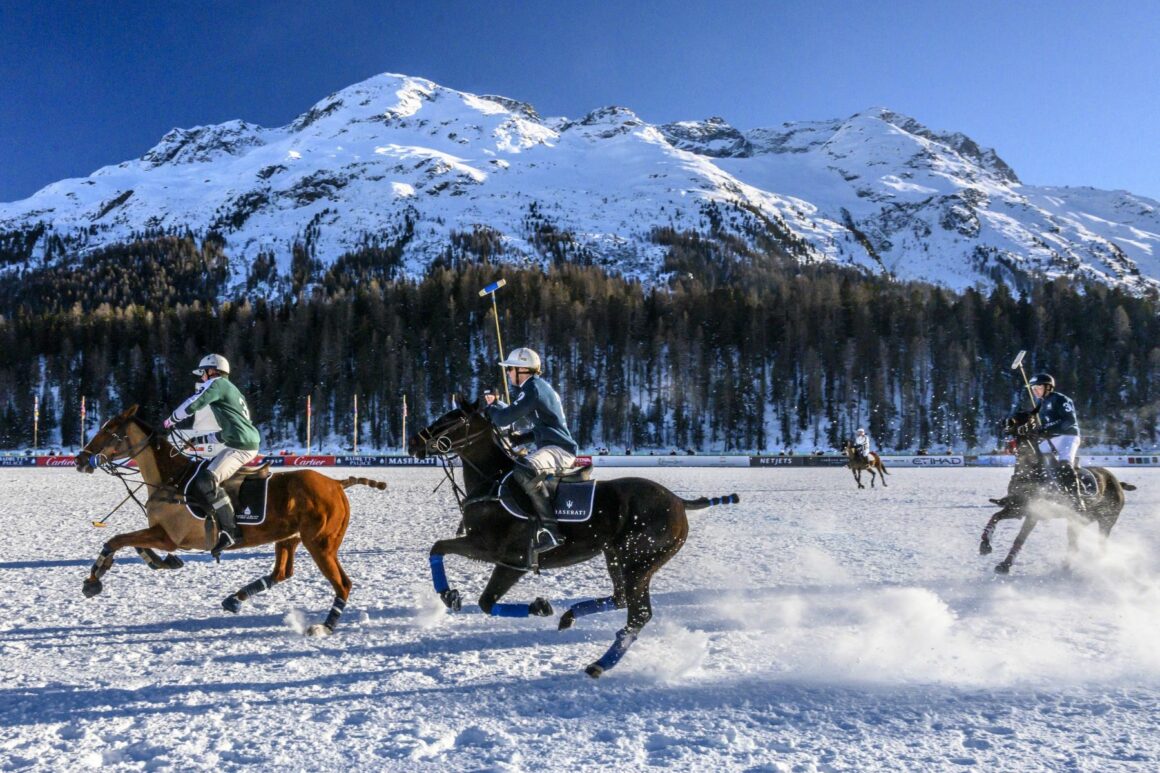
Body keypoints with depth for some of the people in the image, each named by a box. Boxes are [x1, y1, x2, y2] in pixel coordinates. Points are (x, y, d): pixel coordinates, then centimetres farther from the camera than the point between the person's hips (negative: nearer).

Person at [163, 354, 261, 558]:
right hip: (246, 443, 11)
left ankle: (230, 530, -20)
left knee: (207, 482, -20)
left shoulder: (216, 383, -3)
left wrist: (170, 421, 6)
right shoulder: (230, 389, 27)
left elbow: (190, 406, -11)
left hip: (241, 446, -11)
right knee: (201, 472, 19)